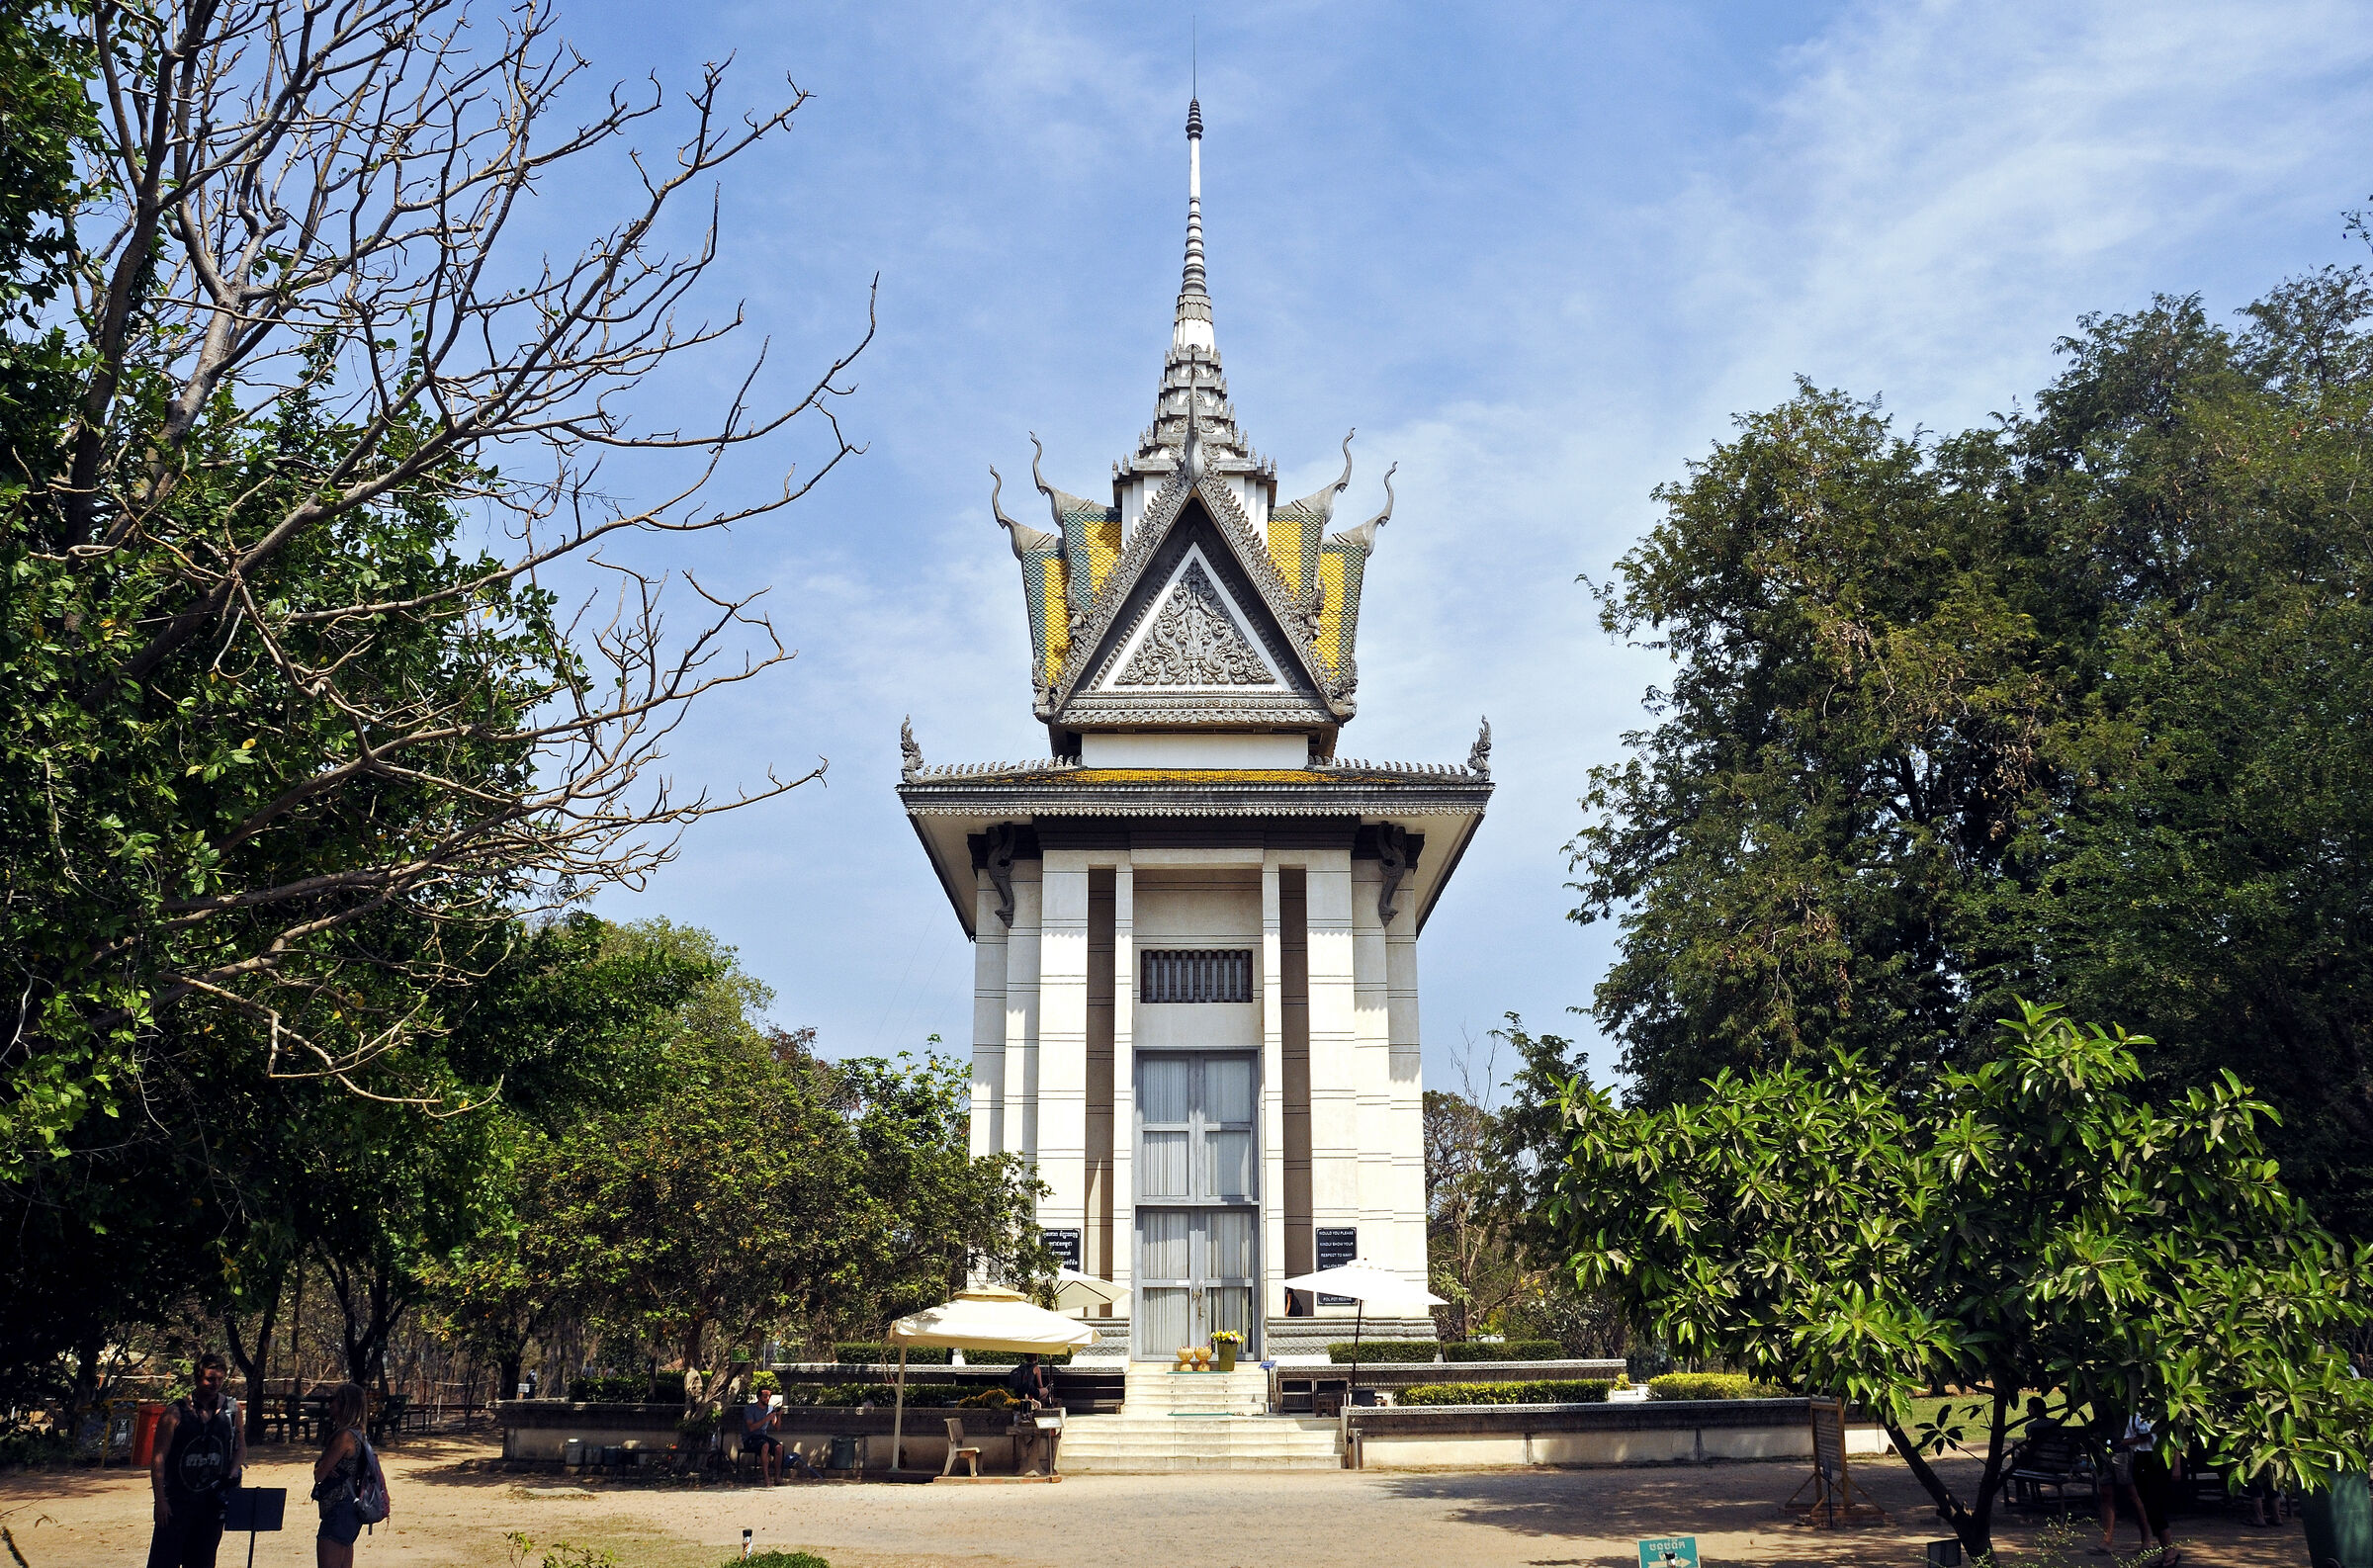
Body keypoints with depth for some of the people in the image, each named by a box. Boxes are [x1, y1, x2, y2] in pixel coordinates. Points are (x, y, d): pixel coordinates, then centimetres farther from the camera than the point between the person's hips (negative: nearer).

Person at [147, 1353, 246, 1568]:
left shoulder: (232, 1409, 5)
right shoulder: (176, 1413, -6)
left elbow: (240, 1446, 16)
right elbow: (159, 1458, -7)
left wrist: (232, 1475, -1)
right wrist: (160, 1500, -13)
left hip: (213, 1501, 3)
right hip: (177, 1501, -3)